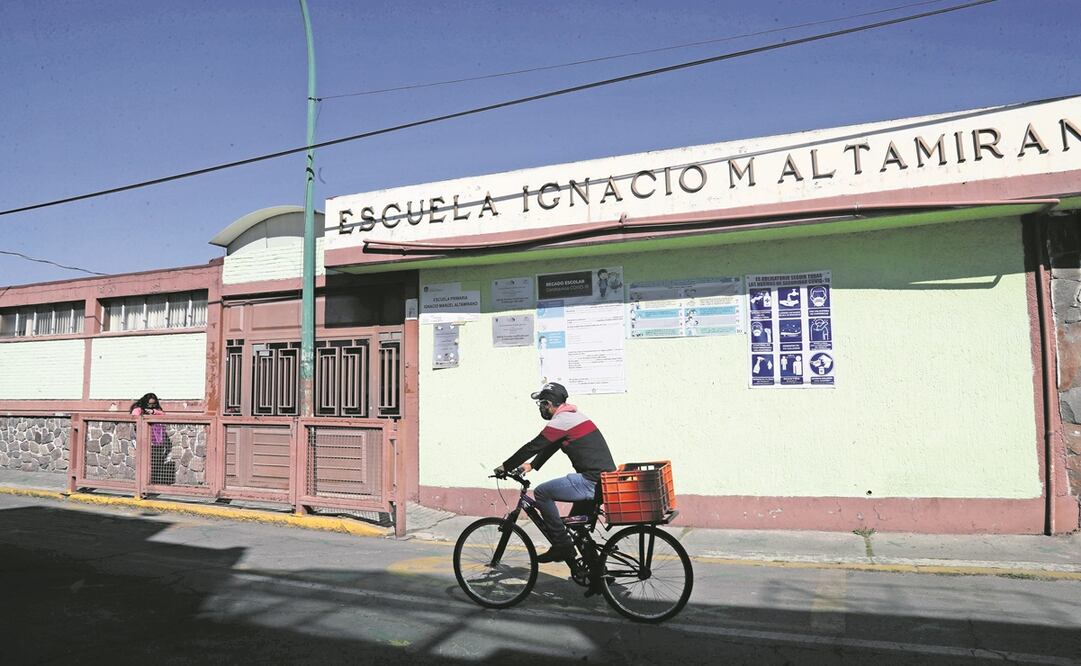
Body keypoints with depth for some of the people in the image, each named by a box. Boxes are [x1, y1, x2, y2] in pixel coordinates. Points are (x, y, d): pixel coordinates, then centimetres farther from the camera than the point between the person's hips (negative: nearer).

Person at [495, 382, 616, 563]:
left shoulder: (561, 421, -11)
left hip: (593, 482, -10)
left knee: (542, 493, -3)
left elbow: (533, 446, -8)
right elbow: (549, 447, 27)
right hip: (605, 479, 10)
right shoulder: (574, 416, 20)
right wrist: (532, 465, 23)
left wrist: (505, 467, 2)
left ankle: (562, 546, 0)